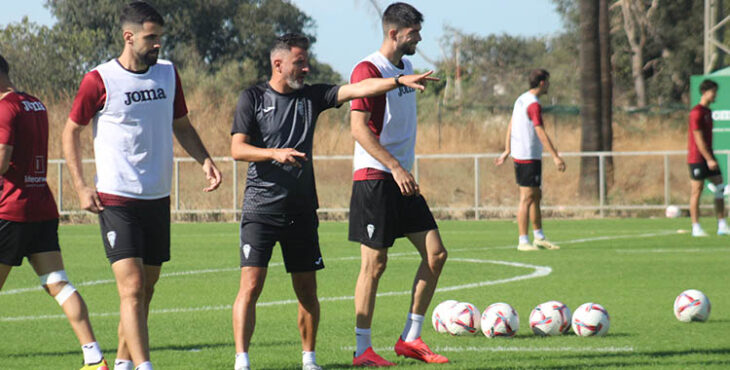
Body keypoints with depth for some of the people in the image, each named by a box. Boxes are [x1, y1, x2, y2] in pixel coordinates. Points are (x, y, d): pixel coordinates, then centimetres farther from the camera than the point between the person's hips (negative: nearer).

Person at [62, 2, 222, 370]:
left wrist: (205, 160, 3)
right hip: (116, 199, -6)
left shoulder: (168, 74, 9)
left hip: (158, 198, 6)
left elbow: (181, 126, 20)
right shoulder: (99, 80, -7)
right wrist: (81, 187, -5)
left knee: (146, 289, 10)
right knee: (132, 288, -15)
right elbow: (71, 131, 2)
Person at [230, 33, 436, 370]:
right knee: (251, 285, -12)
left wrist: (400, 81, -12)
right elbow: (237, 149, -6)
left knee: (307, 289, 7)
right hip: (261, 208, -4)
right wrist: (274, 153, -22)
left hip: (301, 209, 4)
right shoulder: (253, 98, 1)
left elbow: (356, 89, 0)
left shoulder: (311, 96, 10)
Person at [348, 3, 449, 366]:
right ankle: (362, 350, 1)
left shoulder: (405, 68, 16)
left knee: (435, 254, 3)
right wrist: (395, 167, -25)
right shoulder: (368, 70, -12)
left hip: (401, 179, 9)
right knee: (374, 262, -6)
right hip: (374, 178, -9)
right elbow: (359, 128, -20)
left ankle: (410, 339, 10)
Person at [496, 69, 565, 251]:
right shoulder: (533, 105, -16)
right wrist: (556, 156, -22)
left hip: (519, 154, 10)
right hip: (528, 157, -10)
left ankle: (539, 237, 21)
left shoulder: (521, 100, 13)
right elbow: (541, 133, -21)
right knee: (527, 198, -8)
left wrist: (507, 151, 25)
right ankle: (523, 241, -8)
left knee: (536, 196, 16)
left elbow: (511, 126, 19)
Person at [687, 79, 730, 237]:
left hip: (708, 157, 9)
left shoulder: (708, 112, 16)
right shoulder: (696, 112, -13)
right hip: (697, 158, -9)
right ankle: (696, 228, 0)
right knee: (696, 191, -4)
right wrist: (709, 159, -19)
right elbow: (698, 139, -17)